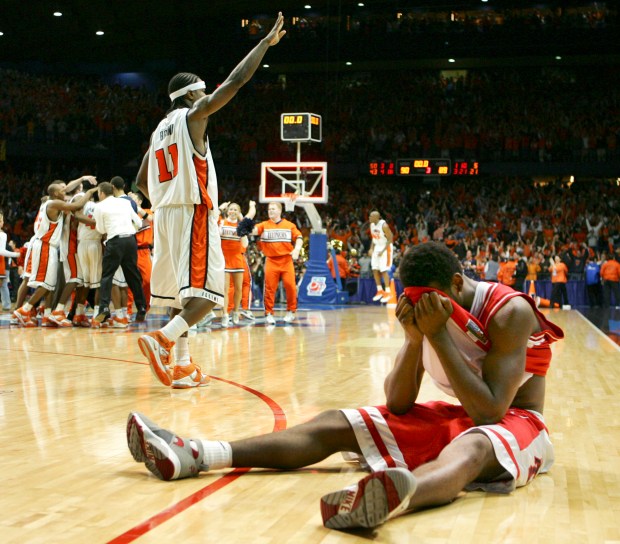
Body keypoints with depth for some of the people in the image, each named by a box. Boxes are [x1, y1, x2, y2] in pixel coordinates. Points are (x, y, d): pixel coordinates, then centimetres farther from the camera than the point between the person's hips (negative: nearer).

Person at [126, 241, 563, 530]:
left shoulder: (509, 311, -20)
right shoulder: (429, 309, 0)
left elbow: (490, 411, -28)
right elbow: (397, 405, -5)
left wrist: (440, 336, -30)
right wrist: (415, 338, -21)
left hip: (513, 423, -6)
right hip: (455, 418, 7)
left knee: (470, 448, -44)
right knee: (335, 426, -9)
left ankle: (394, 494, -81)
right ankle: (190, 455, -23)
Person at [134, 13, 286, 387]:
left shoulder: (160, 129, 19)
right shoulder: (193, 115, -3)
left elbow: (142, 182, 21)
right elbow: (236, 80, -11)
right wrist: (267, 42, -5)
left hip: (166, 213, 9)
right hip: (194, 212, -8)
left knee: (183, 292, 12)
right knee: (207, 291, -10)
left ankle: (182, 365, 12)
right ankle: (163, 340, -29)